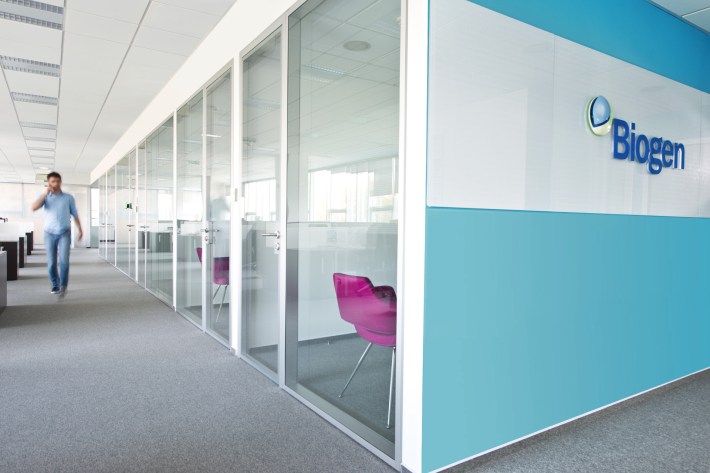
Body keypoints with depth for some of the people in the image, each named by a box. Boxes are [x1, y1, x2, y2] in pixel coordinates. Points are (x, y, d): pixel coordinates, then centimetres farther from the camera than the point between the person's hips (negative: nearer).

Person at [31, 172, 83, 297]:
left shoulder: (69, 197, 6)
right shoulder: (45, 197, 7)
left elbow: (75, 214, 11)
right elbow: (34, 208, -11)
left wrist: (80, 229, 8)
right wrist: (46, 193, -12)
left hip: (64, 233, -1)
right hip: (49, 233, 1)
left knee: (64, 259, -16)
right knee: (51, 262, 4)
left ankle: (63, 286, -10)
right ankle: (55, 285, 20)